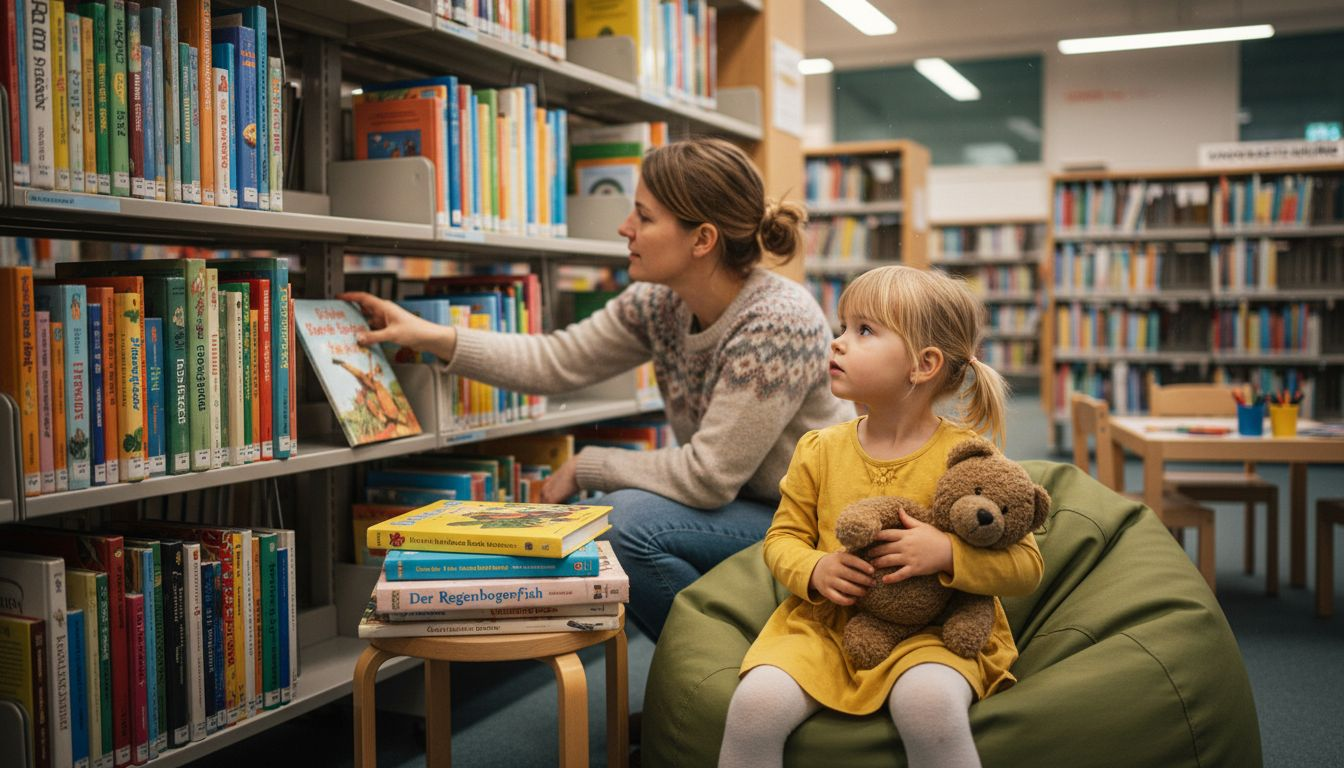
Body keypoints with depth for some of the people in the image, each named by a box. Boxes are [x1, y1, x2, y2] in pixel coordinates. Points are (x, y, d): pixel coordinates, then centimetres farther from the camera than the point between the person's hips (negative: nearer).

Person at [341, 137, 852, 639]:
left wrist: (587, 468, -15)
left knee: (630, 520, -25)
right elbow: (555, 362, 3)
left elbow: (707, 476, -26)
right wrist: (431, 336, -3)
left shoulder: (779, 324, -27)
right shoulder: (658, 304, -4)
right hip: (739, 511, 8)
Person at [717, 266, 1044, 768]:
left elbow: (1025, 566, -3)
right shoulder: (820, 451, 3)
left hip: (931, 632, -2)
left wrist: (947, 553, -20)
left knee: (929, 704, -35)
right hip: (826, 626, 3)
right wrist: (814, 570, -10)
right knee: (756, 703, -23)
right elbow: (783, 537, 12)